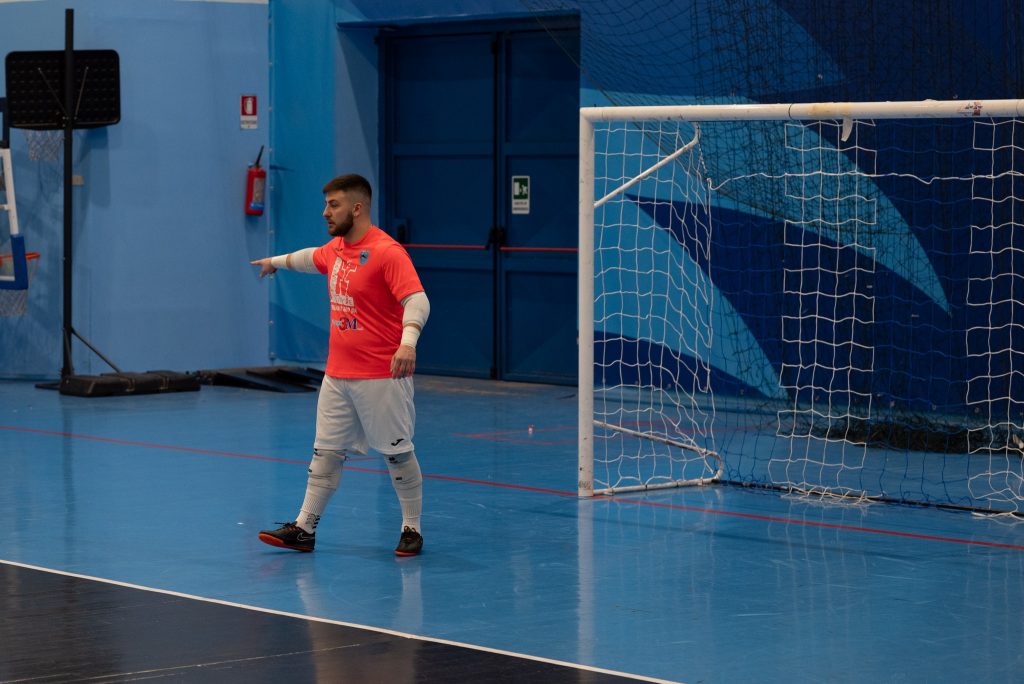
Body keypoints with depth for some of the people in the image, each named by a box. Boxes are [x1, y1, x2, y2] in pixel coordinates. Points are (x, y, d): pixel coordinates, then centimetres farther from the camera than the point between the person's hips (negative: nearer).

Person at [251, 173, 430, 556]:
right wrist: (277, 261, 50)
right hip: (337, 376, 8)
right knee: (326, 452, 8)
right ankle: (304, 529, 11)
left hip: (380, 377, -8)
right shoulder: (335, 249, 10)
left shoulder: (387, 252, -16)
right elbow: (312, 258, 34)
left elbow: (417, 300, -25)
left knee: (397, 453, 2)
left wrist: (407, 341, -41)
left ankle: (411, 530, 13)